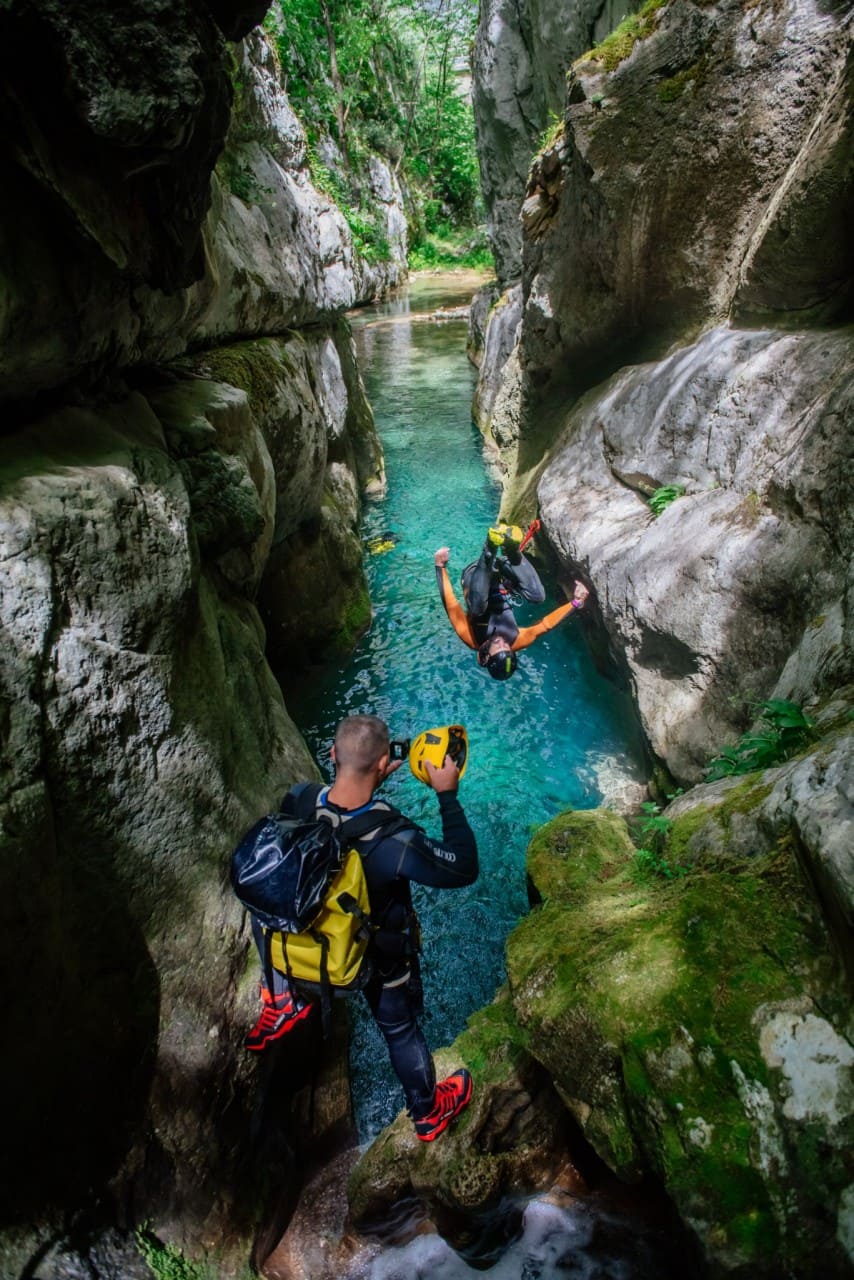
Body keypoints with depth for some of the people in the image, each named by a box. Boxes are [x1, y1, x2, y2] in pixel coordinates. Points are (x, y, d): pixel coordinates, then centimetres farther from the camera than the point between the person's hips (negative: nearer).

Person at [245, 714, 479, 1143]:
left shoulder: (296, 804, -27)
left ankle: (283, 1002, 40)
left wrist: (368, 781, -5)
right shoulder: (394, 842, -40)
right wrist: (448, 796, -22)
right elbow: (464, 869, -25)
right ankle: (428, 1112, 53)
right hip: (381, 960, -2)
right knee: (401, 1030, 27)